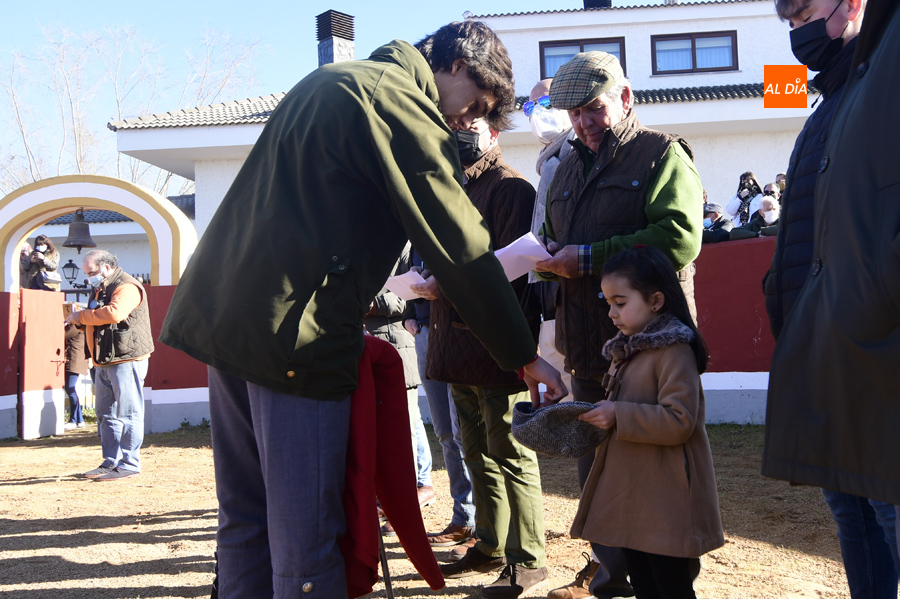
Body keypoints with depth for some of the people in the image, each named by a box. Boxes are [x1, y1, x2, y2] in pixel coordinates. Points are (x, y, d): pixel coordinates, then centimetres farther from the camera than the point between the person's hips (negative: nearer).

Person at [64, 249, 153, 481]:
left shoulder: (127, 287, -12)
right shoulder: (100, 289, 20)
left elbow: (114, 313, -29)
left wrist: (80, 316, -18)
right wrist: (79, 319, 6)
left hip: (126, 360, -10)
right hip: (104, 362, 10)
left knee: (128, 413, -6)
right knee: (105, 414, 11)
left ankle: (129, 464, -3)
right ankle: (111, 462, 18)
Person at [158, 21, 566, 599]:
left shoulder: (331, 80, 23)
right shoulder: (403, 104, -7)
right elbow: (463, 248, -8)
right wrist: (525, 358, -1)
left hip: (220, 310, 10)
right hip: (295, 333, -10)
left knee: (245, 521, 16)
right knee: (305, 545, -4)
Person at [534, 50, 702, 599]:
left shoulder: (662, 154, -1)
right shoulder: (569, 168, 21)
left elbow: (680, 238, -16)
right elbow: (553, 242, 26)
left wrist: (588, 257, -16)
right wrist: (547, 259, 0)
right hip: (589, 345, 7)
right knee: (594, 466, 11)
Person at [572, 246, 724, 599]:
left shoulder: (675, 351, -16)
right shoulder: (627, 350, 13)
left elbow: (679, 421, -23)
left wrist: (618, 415, -24)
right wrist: (601, 414, 8)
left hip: (664, 498, -9)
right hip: (631, 492, 9)